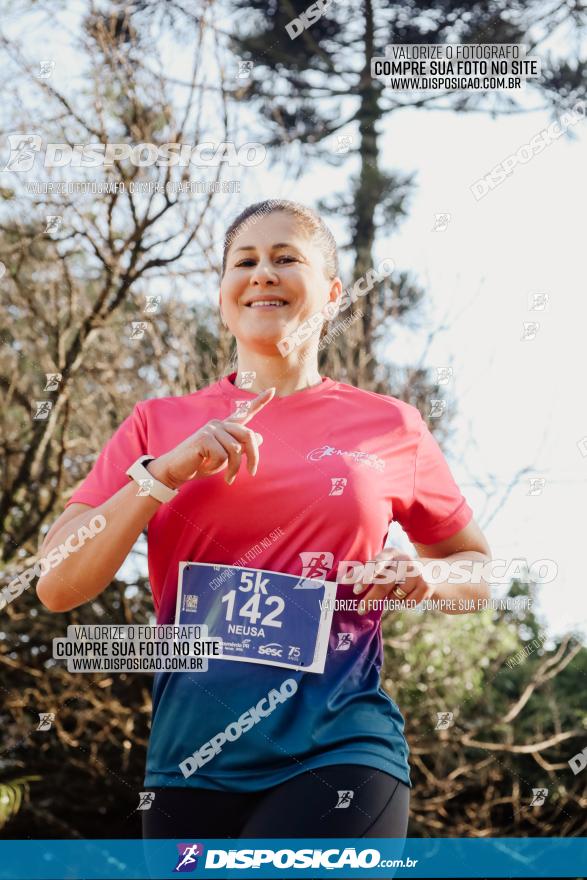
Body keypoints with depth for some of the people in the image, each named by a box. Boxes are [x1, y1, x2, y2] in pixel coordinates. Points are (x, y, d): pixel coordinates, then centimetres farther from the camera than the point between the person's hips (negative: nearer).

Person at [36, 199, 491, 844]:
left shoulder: (389, 427, 7)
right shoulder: (162, 424, 9)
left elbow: (478, 568, 20)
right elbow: (57, 588, 1)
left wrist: (423, 581, -2)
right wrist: (166, 470, -9)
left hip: (340, 755, -2)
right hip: (191, 761, 2)